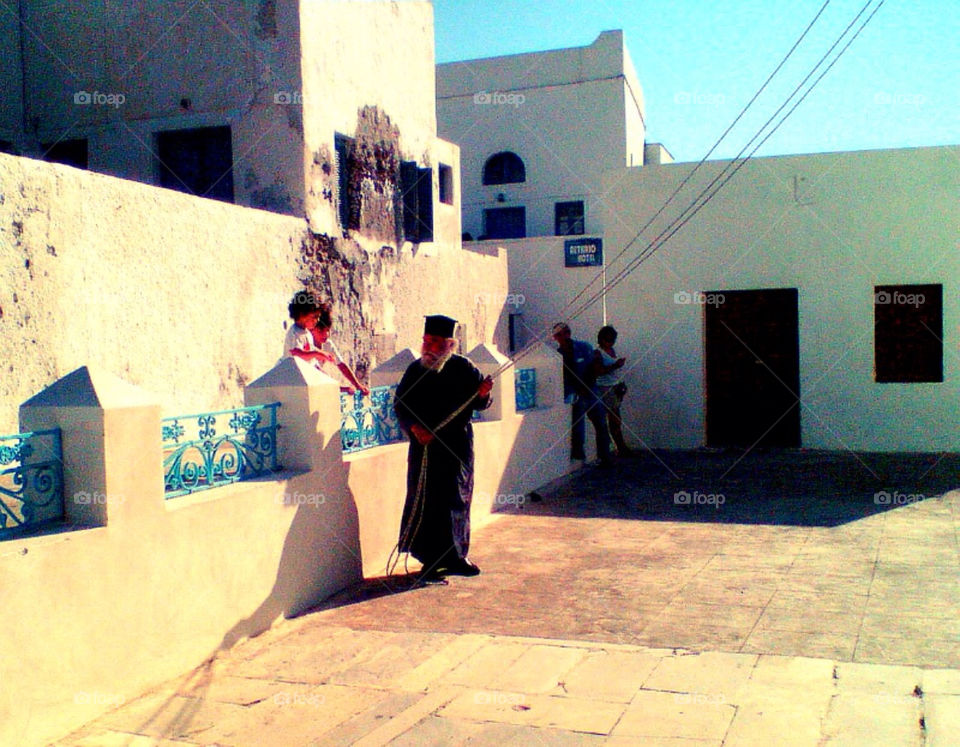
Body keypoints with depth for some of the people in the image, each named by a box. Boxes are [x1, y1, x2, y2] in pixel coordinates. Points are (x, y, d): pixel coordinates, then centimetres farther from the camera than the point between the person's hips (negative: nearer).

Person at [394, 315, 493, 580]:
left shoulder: (463, 368, 1)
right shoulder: (415, 370, 2)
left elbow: (479, 404, 4)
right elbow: (400, 404, 4)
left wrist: (483, 394, -19)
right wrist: (414, 428, -13)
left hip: (458, 444, 1)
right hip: (425, 445, 0)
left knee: (457, 498, 8)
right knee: (426, 498, -2)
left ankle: (455, 555, 22)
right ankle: (431, 560, 7)